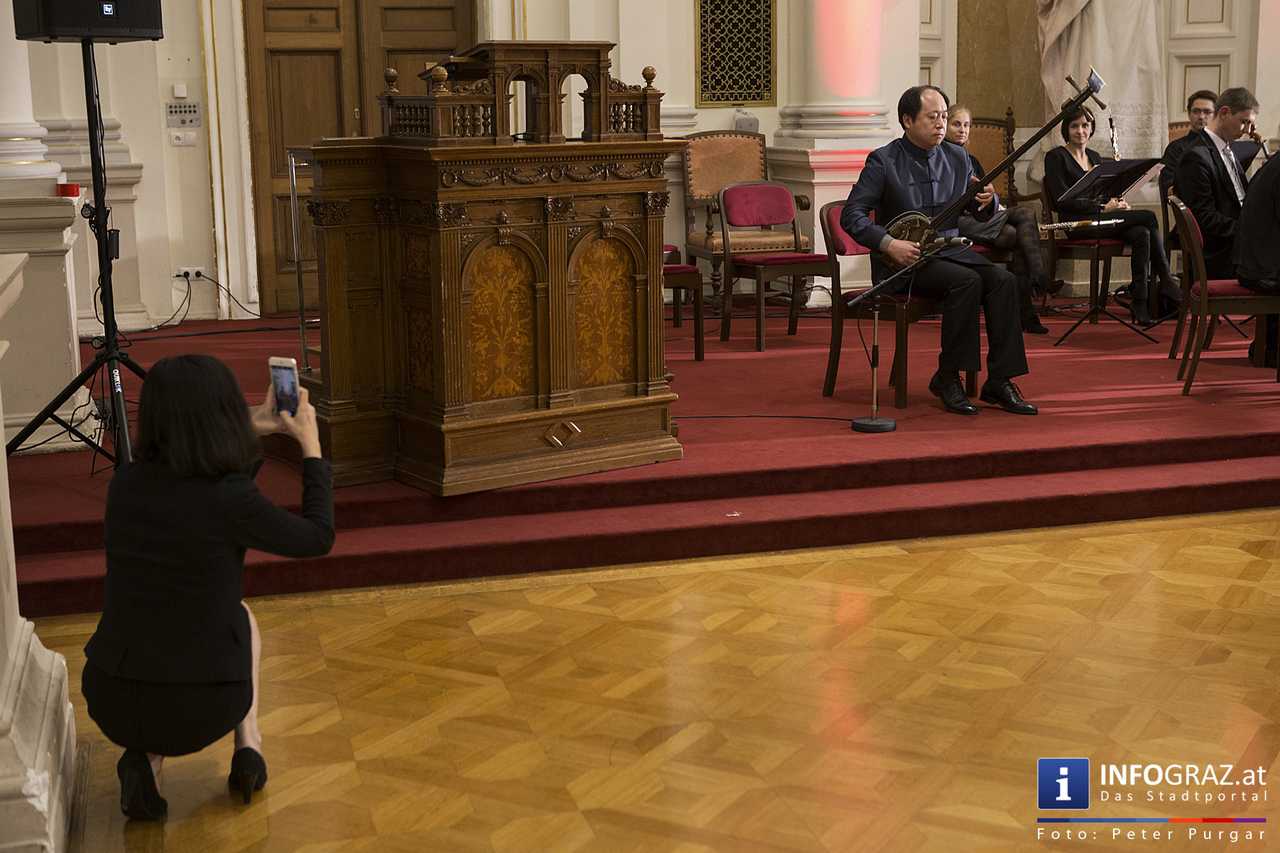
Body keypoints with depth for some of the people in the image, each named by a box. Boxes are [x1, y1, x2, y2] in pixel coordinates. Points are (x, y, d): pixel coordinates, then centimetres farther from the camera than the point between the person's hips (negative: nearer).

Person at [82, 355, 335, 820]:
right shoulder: (231, 500, -18)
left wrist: (254, 428, 25)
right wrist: (311, 446, 10)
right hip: (201, 711, -2)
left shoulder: (126, 484, -3)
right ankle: (249, 747, 16)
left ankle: (146, 758, 12)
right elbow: (318, 537, 0)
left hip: (110, 704, 2)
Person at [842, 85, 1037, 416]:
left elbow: (981, 214, 14)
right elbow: (851, 215, -10)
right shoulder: (883, 161, -6)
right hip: (901, 260, -6)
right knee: (967, 281, -30)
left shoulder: (957, 158, 10)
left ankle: (999, 382, -17)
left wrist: (986, 201, -11)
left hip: (950, 249, 6)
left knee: (1003, 280, -20)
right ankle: (947, 377, -17)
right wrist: (889, 244, -23)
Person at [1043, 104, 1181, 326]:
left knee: (1141, 234, -26)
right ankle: (1166, 282, -16)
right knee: (1148, 217, -22)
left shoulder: (1095, 157, 22)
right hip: (1079, 224, -7)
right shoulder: (1056, 157, 0)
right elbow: (1062, 200, -10)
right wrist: (1102, 208, -15)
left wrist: (1117, 203, -3)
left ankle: (1140, 305, -26)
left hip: (1101, 219, 7)